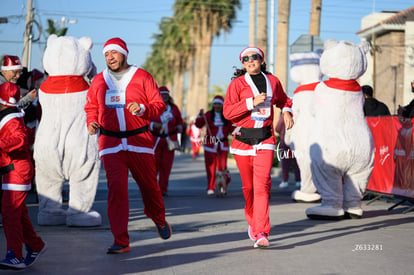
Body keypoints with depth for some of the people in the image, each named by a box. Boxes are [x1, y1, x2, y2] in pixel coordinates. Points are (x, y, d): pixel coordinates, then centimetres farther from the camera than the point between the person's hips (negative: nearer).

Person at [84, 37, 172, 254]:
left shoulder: (142, 77, 2)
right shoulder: (98, 81, 10)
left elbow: (159, 105, 2)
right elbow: (91, 107, 20)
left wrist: (142, 109, -18)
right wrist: (91, 122, 0)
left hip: (139, 140, -1)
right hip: (110, 143, 1)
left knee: (149, 185, 8)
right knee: (116, 189, -9)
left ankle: (159, 220, 40)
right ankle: (121, 242, -6)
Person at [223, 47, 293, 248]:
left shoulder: (273, 81, 9)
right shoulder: (237, 83, 0)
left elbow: (283, 100, 29)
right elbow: (228, 112, -9)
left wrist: (286, 112, 8)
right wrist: (252, 102, -17)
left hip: (265, 139, 0)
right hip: (243, 139, 0)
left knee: (262, 184, -16)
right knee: (248, 186, 10)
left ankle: (261, 233, -20)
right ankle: (253, 222, 35)